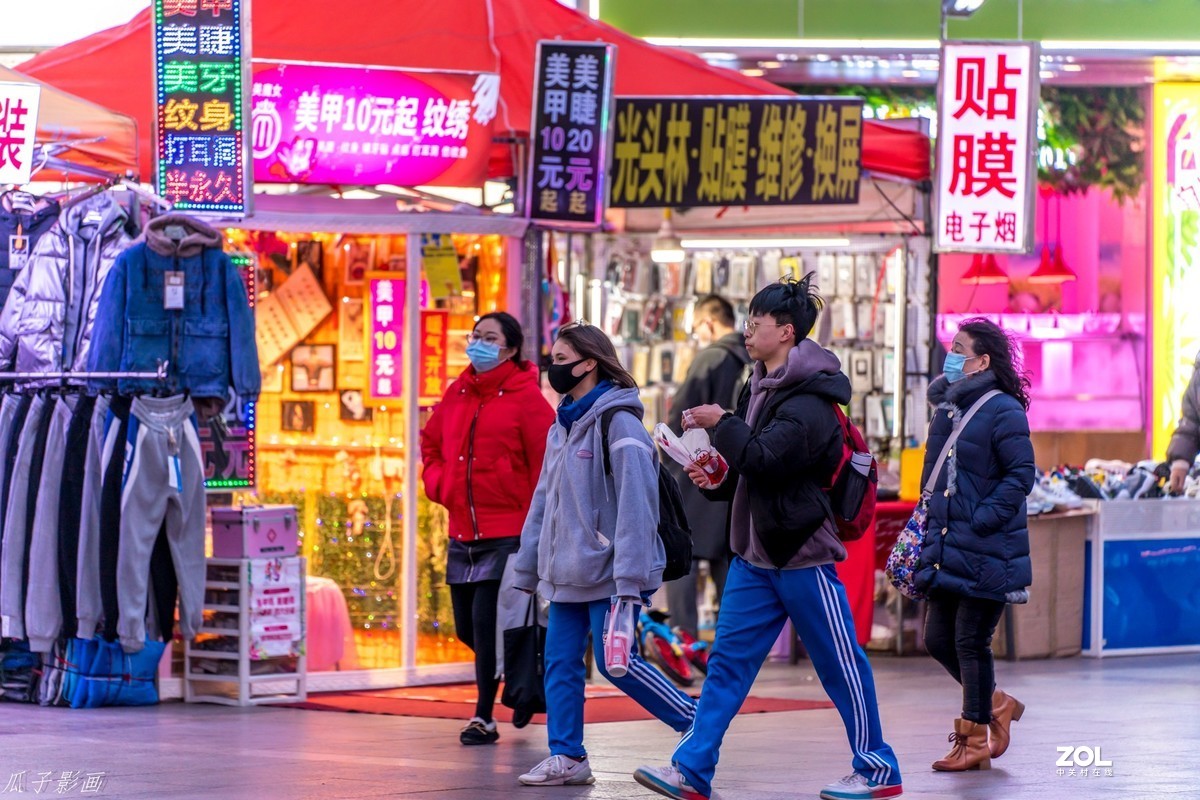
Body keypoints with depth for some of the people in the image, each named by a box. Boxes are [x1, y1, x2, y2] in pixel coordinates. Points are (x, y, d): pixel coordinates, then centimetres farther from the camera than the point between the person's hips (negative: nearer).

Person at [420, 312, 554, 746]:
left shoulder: (526, 399, -7)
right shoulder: (456, 394, 11)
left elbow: (545, 465, -9)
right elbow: (431, 445, 25)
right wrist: (440, 485, 8)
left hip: (507, 534, -7)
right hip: (462, 533, 7)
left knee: (486, 620, -9)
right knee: (467, 626, 10)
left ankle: (484, 717, -1)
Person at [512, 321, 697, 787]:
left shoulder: (618, 423, -13)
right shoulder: (562, 427, 14)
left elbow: (635, 504, -19)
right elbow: (545, 501, 19)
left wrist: (629, 579, -23)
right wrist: (526, 569, 17)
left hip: (608, 572, -8)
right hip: (567, 574, 8)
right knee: (559, 662, 4)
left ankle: (698, 725, 8)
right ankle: (567, 757, 9)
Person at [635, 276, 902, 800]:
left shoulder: (809, 400, -16)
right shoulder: (760, 388, 13)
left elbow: (766, 459, -28)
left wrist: (721, 424, -15)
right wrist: (718, 480, 3)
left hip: (802, 551, -9)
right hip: (754, 552, 9)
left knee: (841, 665, 1)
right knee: (728, 661, 4)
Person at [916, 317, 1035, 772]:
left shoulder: (1003, 411, -12)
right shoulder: (946, 407, 13)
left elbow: (1021, 474, -16)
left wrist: (982, 518, -19)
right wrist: (930, 522, 15)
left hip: (986, 551, -8)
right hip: (947, 548, 8)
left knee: (970, 642, -2)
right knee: (938, 639, 10)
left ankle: (974, 741, 9)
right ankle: (994, 706, 31)